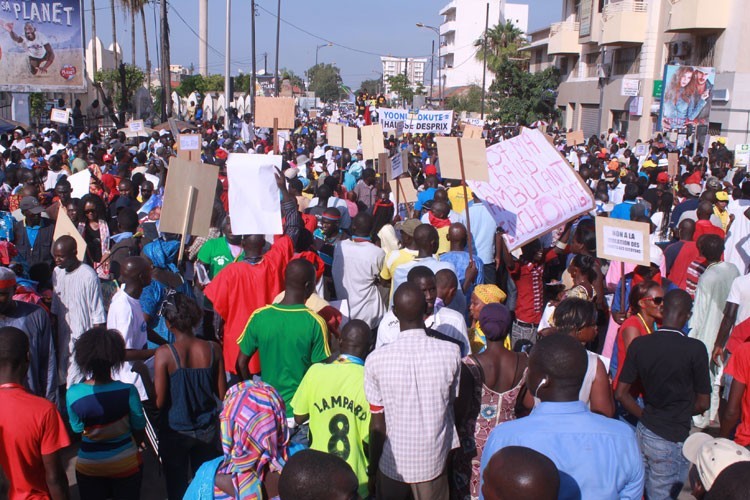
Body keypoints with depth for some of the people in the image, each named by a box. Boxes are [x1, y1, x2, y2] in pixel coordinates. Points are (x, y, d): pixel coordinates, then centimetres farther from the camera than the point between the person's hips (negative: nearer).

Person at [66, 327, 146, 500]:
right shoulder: (128, 391, -22)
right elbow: (139, 428, -8)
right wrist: (138, 443, 12)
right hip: (126, 462, -1)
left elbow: (77, 430, -5)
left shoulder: (73, 394, -19)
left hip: (89, 466, 1)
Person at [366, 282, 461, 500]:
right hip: (434, 460, 1)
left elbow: (377, 426, -11)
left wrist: (372, 468, 4)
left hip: (393, 463, -1)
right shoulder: (451, 352, -18)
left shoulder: (376, 359, -20)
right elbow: (452, 404, -3)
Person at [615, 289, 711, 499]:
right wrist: (679, 411, 11)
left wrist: (645, 416, 9)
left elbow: (621, 393, -2)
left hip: (643, 432, 4)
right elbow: (702, 404, -7)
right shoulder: (695, 349, -15)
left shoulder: (638, 344, -5)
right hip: (672, 439, -4)